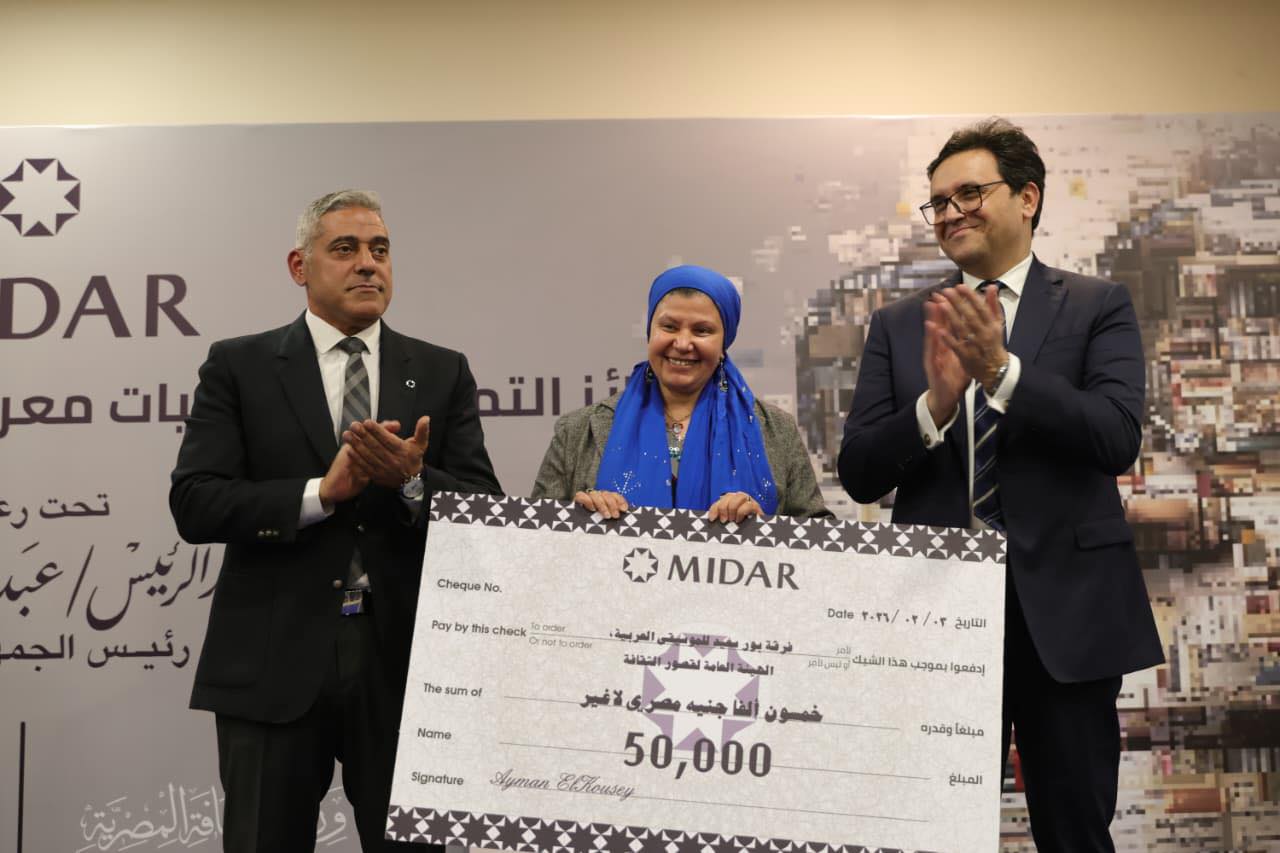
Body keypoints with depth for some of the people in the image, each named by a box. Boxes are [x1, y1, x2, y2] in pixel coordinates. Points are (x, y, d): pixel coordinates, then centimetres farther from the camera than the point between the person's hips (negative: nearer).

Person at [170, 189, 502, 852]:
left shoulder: (442, 373, 7)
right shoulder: (238, 367, 3)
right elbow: (194, 504, -7)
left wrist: (412, 480, -19)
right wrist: (322, 492, -17)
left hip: (403, 657, 1)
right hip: (274, 662, -1)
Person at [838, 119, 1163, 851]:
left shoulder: (1098, 307, 3)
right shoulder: (899, 325, 8)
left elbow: (1119, 439, -11)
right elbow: (859, 475, 1)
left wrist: (1002, 369, -22)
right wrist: (935, 401, -17)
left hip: (1064, 606, -1)